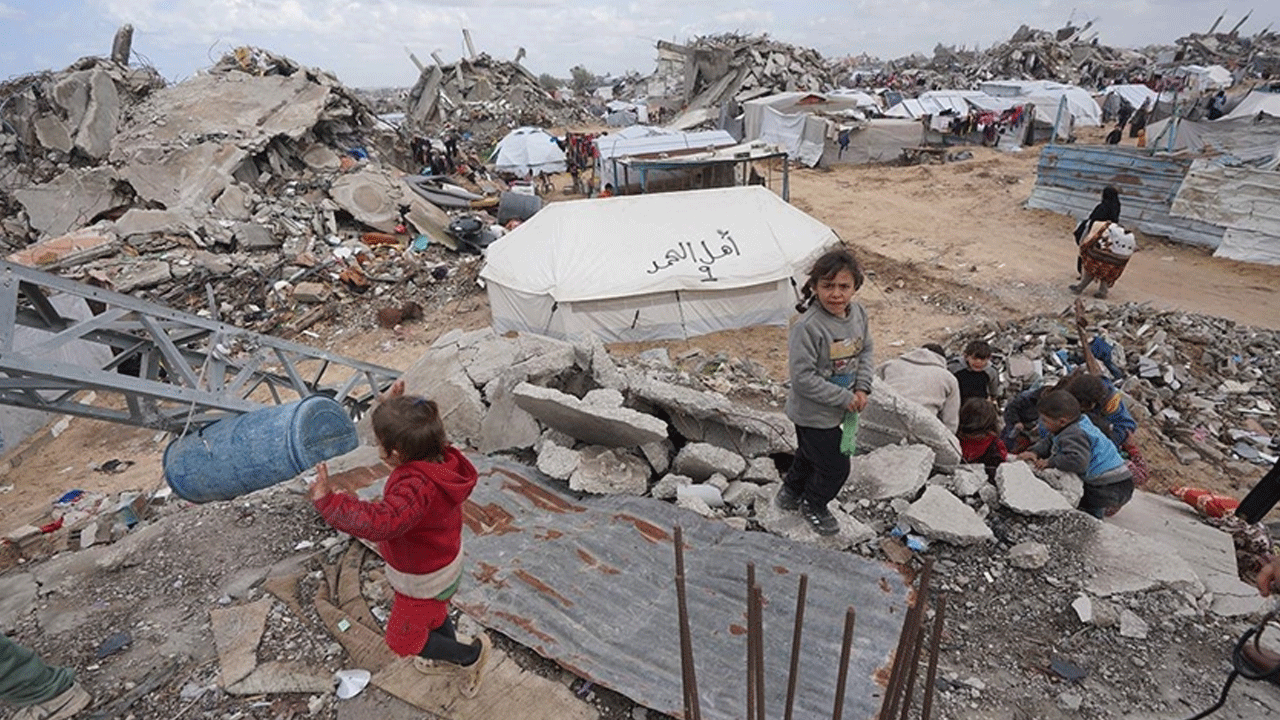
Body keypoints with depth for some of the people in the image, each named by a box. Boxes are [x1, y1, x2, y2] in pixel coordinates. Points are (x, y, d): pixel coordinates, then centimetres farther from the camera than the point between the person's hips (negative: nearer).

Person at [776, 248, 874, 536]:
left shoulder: (857, 313, -7)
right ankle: (813, 505, 38)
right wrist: (845, 398, -23)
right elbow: (803, 378, -29)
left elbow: (865, 350, 8)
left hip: (839, 408, 8)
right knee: (835, 466, 8)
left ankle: (790, 492, 54)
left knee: (811, 453, 28)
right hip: (813, 413, -7)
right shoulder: (807, 327, -31)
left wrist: (862, 388, -6)